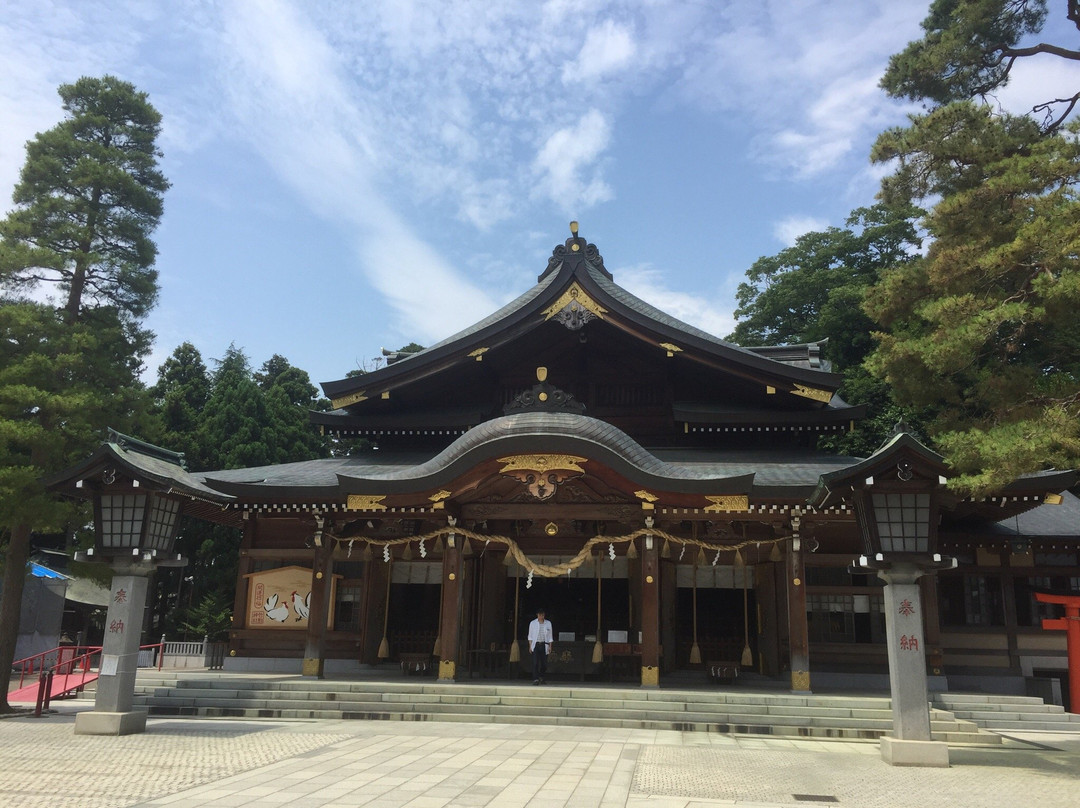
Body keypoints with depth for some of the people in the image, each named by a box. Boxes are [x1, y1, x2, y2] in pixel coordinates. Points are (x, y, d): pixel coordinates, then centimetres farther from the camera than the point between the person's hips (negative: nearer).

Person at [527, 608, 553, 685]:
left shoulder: (548, 623, 9)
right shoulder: (533, 623, 5)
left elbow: (550, 636, 11)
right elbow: (530, 636, 7)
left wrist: (550, 646, 3)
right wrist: (530, 646, -1)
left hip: (544, 645, 2)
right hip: (535, 645, -2)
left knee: (544, 663, 2)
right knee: (535, 662, -13)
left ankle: (541, 678, 21)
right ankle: (535, 679, -14)